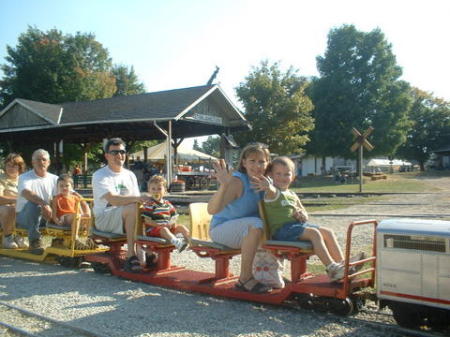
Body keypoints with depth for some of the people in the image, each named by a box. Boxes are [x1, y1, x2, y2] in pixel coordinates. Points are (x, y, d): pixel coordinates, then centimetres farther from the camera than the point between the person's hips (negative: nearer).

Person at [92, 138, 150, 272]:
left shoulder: (130, 175, 17)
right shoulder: (99, 175, -4)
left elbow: (137, 201, 12)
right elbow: (112, 199, -21)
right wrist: (136, 198, -35)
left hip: (126, 218, 6)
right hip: (104, 219, -5)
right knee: (132, 208, -33)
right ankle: (131, 254, -30)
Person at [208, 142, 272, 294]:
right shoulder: (238, 182, -24)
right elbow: (212, 209, -36)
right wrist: (224, 186, -51)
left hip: (244, 230, 7)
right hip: (221, 229, -7)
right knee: (255, 224, -32)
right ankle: (245, 279, -21)